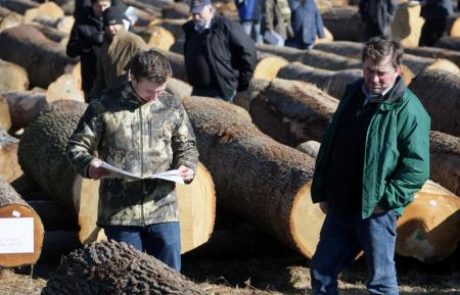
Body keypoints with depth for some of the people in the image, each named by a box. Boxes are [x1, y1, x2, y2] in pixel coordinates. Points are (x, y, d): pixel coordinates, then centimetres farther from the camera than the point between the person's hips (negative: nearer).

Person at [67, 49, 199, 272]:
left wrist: (187, 166, -4)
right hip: (119, 212, -2)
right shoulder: (103, 106, -1)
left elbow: (186, 145, 18)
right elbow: (77, 146, 3)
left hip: (163, 210, 2)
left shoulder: (172, 106, 7)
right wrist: (88, 165, -19)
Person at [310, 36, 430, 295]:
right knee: (322, 270, 15)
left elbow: (418, 168, -16)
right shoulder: (353, 94, 7)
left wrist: (386, 199, -19)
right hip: (340, 206, 7)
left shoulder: (409, 111, -14)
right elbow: (330, 145, 14)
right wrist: (321, 192, 10)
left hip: (376, 212, -7)